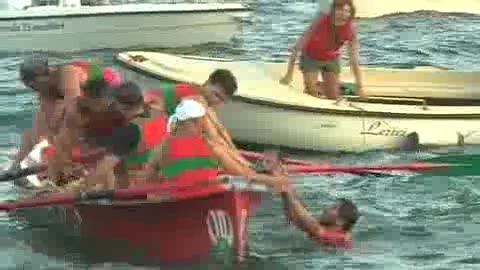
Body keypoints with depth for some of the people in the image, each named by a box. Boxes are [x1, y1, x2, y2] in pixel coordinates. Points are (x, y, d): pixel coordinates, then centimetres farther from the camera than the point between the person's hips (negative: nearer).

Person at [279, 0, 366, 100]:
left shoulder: (351, 28, -26)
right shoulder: (321, 20, -34)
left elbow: (354, 60, -19)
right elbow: (298, 46, -29)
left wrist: (360, 87, -23)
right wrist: (289, 74, -31)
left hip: (332, 59, 3)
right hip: (311, 57, -3)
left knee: (333, 96, 3)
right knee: (313, 93, -8)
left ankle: (319, 86, 36)